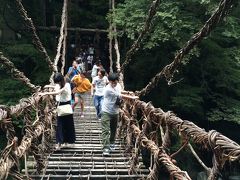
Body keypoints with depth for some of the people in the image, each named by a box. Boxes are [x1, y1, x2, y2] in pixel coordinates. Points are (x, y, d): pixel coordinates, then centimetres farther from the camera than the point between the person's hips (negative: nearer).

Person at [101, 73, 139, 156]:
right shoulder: (108, 89, -24)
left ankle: (111, 143, 39)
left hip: (115, 112, 7)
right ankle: (106, 148, -16)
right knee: (105, 130, -13)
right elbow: (120, 96, -21)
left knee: (113, 130, 19)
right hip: (106, 112, -7)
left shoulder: (118, 85, -1)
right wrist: (132, 97, -18)